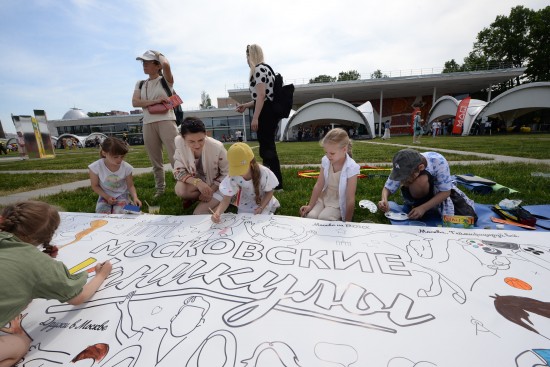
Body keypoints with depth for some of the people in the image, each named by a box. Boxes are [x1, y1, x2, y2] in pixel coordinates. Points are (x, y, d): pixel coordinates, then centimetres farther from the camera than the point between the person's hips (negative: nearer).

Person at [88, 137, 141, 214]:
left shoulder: (126, 167, -18)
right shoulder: (96, 167, -19)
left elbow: (130, 186, -8)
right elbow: (95, 186, -5)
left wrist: (135, 197, -26)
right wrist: (107, 197, -18)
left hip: (121, 195, -1)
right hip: (105, 196, 1)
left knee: (118, 215, -25)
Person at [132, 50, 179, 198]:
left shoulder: (165, 80, 5)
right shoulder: (140, 84, 18)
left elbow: (166, 64, -17)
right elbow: (135, 102, 3)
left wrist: (159, 54, 5)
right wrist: (155, 101, -11)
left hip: (166, 122, -5)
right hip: (148, 124, 5)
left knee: (175, 157, -11)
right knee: (155, 161, 10)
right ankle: (160, 189, 21)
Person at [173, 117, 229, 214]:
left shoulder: (217, 147, -27)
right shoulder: (179, 142, -20)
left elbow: (227, 174, -14)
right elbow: (178, 171, -15)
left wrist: (211, 190, -24)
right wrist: (197, 182, -33)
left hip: (215, 185, -2)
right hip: (195, 182, 3)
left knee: (199, 214, -19)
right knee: (180, 190, -30)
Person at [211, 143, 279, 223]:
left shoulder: (264, 173, -27)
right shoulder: (232, 177, -26)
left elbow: (269, 192, -10)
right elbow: (226, 199, -23)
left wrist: (261, 207, -24)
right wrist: (217, 213, -44)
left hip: (264, 204, -2)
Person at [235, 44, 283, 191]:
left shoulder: (259, 69, -8)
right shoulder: (264, 69, 23)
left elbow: (261, 95, -19)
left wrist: (255, 118, -21)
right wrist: (246, 105, 25)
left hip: (266, 113, -10)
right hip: (270, 112, 10)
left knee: (266, 148, -8)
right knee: (268, 147, 13)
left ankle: (276, 184, -2)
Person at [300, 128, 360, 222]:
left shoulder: (351, 168, -23)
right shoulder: (325, 161, -9)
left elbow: (350, 199, -21)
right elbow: (319, 185, -3)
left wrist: (347, 222, -17)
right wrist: (310, 205, -4)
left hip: (339, 202, -3)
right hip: (323, 197, 4)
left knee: (323, 218, -26)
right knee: (310, 216, -20)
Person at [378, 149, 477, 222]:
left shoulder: (438, 161, -35)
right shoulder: (402, 168, -30)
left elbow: (446, 192, -26)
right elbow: (387, 188, -20)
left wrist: (423, 208, -37)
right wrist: (384, 200, -42)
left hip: (441, 192, 2)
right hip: (423, 193, -2)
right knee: (420, 181, -37)